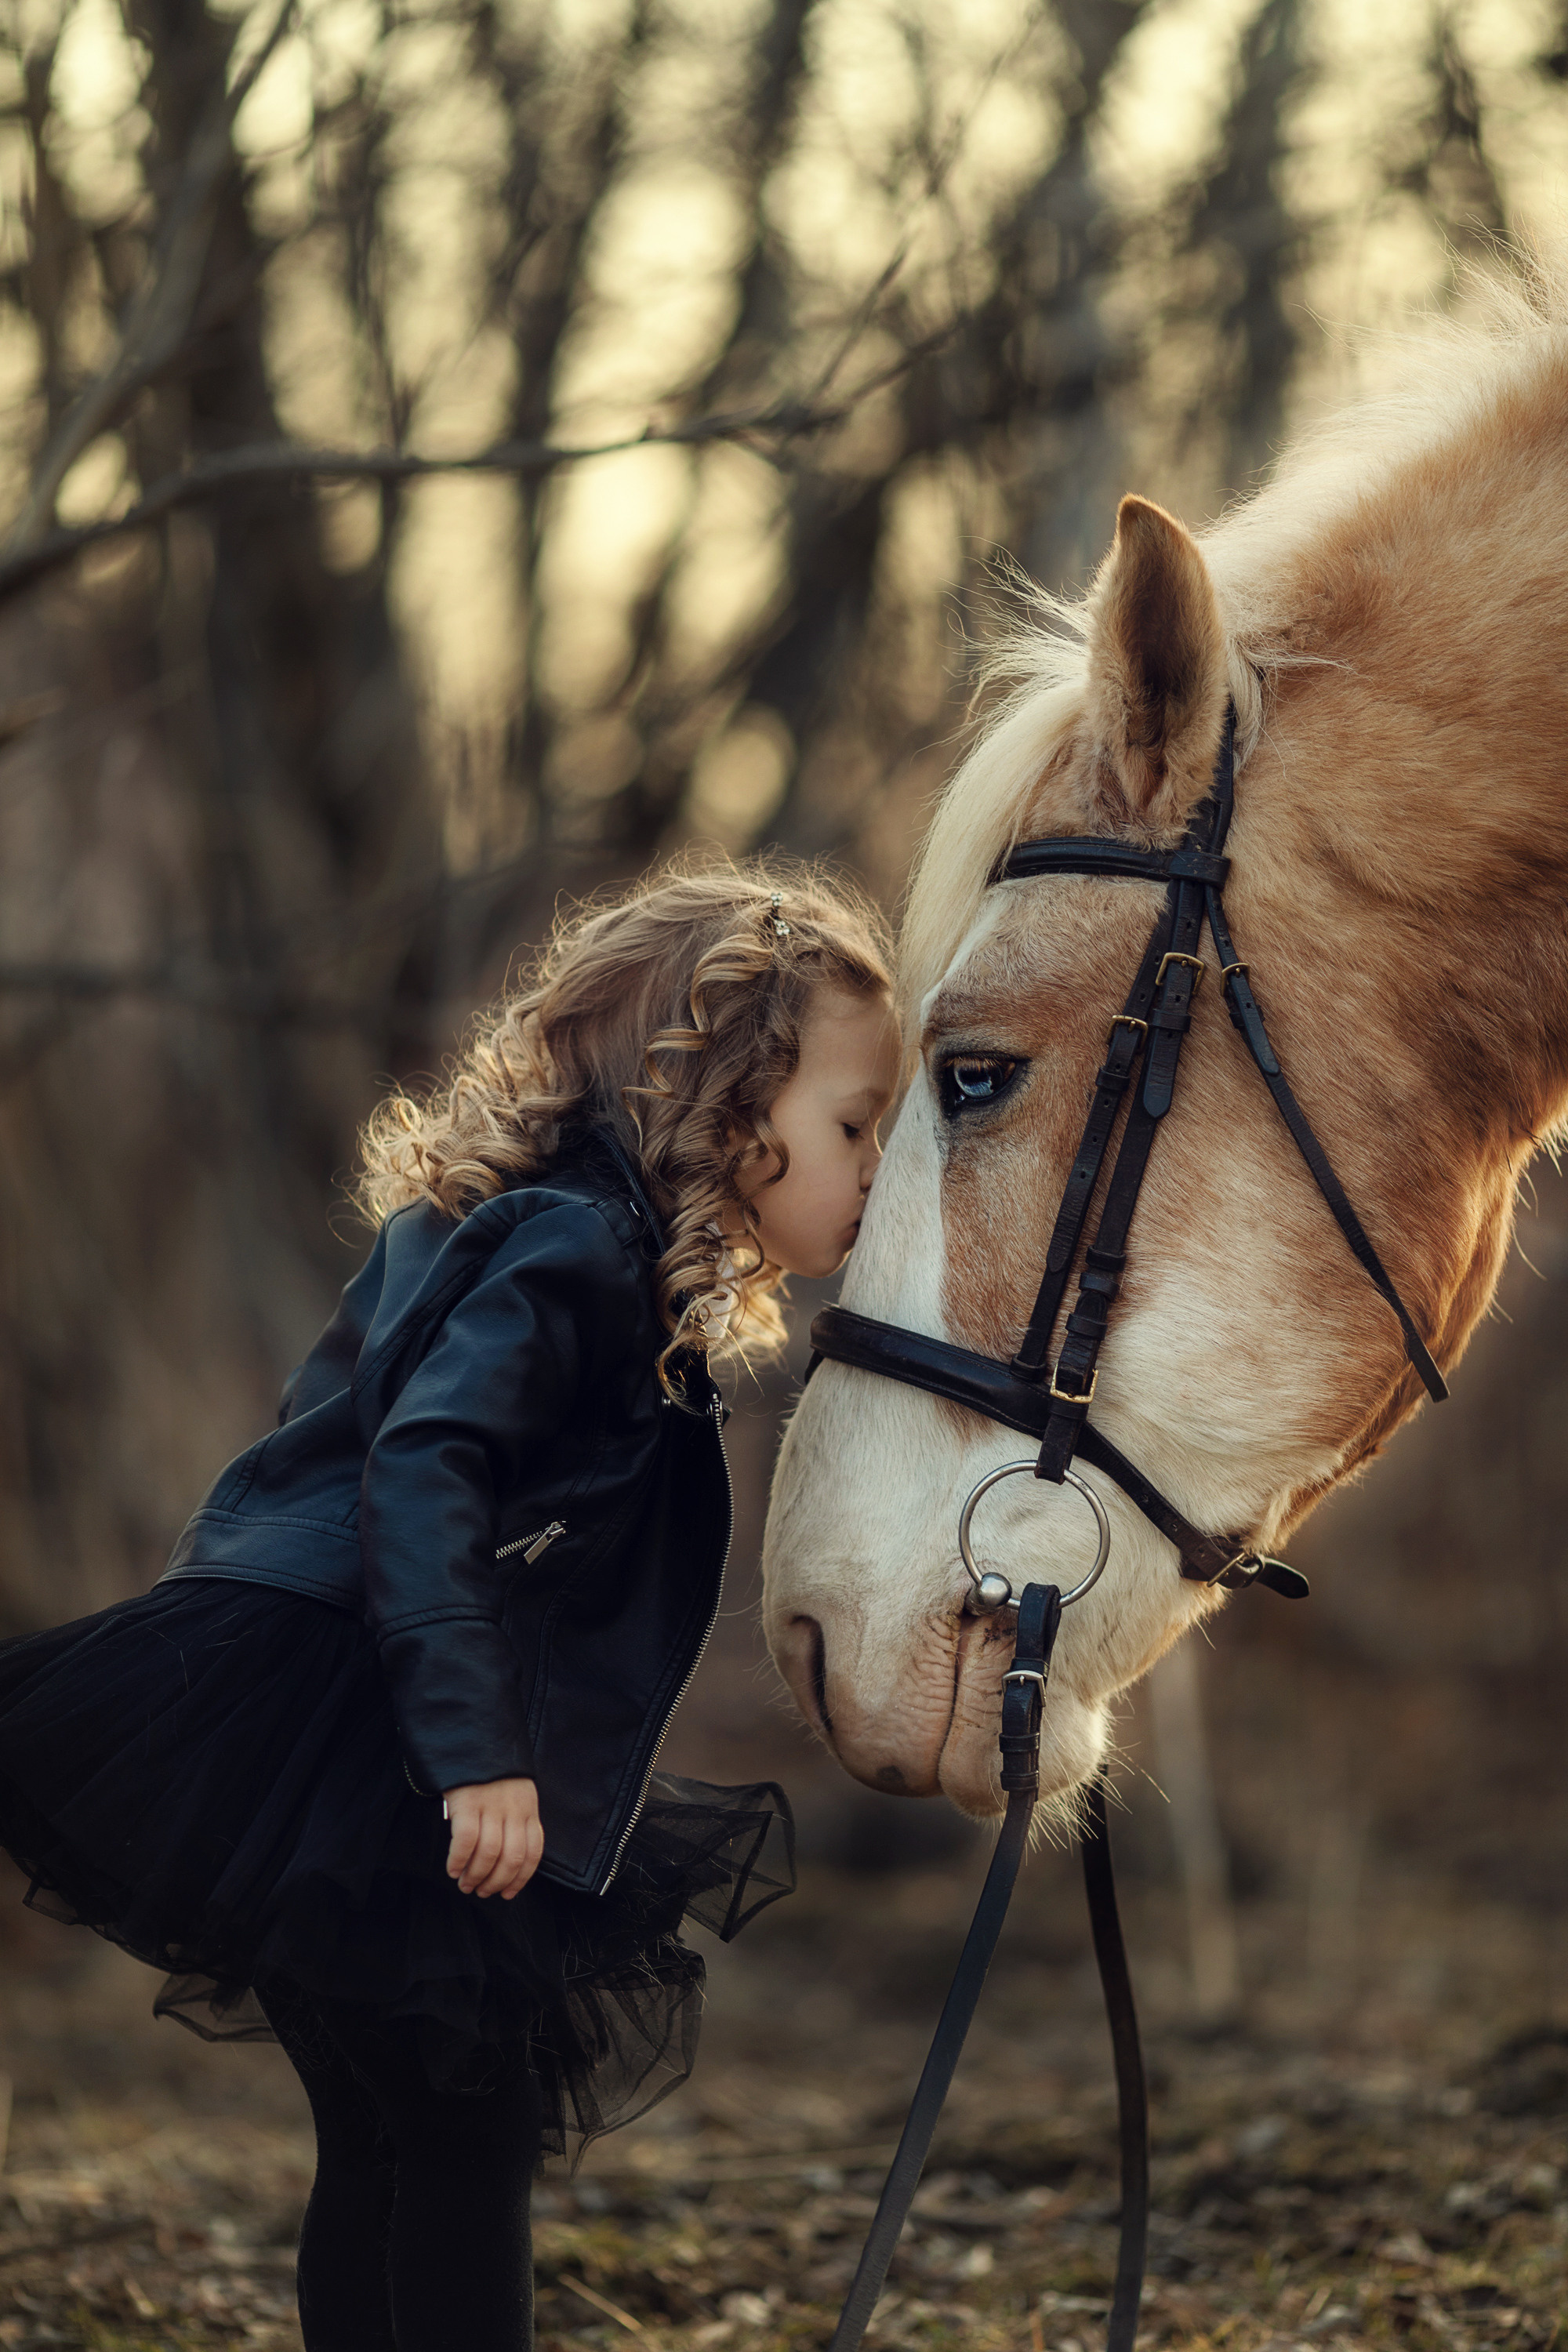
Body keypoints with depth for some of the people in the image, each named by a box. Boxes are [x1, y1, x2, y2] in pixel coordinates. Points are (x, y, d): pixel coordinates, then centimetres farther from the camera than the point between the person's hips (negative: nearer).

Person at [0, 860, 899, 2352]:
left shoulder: (567, 1234, 18)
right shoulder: (575, 1246, -13)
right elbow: (420, 1469, -24)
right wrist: (477, 1754, -29)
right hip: (330, 1753, -10)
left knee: (391, 2144, 14)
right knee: (468, 2135, -8)